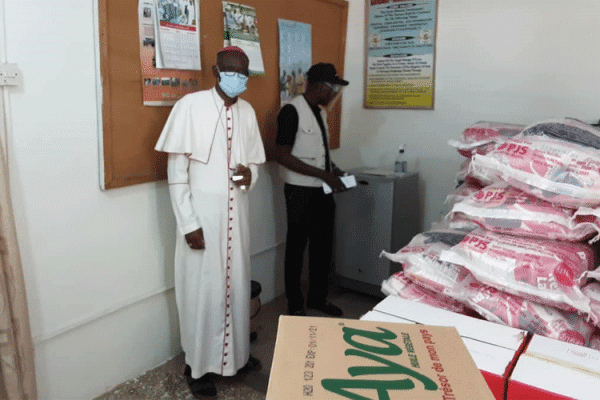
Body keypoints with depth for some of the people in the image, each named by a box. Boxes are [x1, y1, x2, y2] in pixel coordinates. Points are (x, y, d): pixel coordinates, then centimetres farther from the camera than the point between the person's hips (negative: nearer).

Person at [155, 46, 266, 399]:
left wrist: (250, 176, -10)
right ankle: (199, 366, 24)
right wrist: (188, 223, -15)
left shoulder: (248, 111, 5)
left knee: (237, 285, 16)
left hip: (236, 214, 5)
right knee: (203, 290, 5)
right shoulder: (190, 106, -11)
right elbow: (176, 171, -11)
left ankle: (237, 354, 36)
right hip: (202, 214, -5)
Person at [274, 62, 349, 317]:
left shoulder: (320, 111, 11)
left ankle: (318, 298, 33)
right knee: (296, 248, 7)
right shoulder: (292, 110, -15)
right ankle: (295, 306, 22)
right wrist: (323, 174, -21)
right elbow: (282, 155, -20)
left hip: (323, 191, 8)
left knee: (323, 247, 16)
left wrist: (332, 170, 4)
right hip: (301, 192, -8)